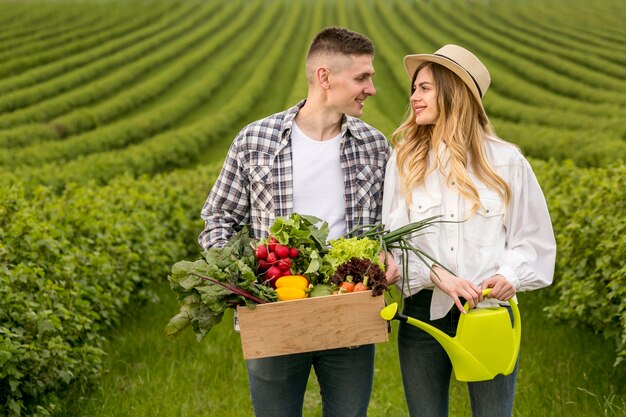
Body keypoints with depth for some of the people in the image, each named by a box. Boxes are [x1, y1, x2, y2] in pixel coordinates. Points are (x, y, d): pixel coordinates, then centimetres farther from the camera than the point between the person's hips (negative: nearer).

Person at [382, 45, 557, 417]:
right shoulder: (404, 159, 2)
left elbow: (534, 238, 6)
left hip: (490, 309, -1)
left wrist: (510, 275, -13)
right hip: (424, 312, 1)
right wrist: (437, 275, -18)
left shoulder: (506, 161, 0)